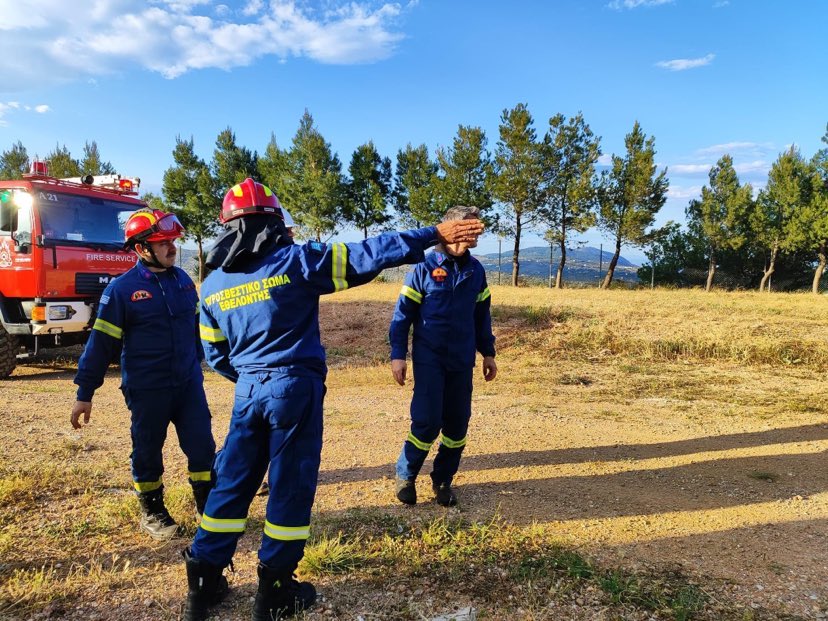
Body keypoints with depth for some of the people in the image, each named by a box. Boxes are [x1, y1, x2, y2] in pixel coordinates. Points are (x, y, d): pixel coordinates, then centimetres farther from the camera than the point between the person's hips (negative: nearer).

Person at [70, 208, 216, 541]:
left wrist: (197, 362, 24)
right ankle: (152, 512, 30)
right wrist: (84, 394, -6)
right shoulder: (122, 289, -11)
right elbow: (101, 342, -8)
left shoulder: (182, 279, 3)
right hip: (147, 389, -4)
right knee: (148, 451, 10)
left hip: (188, 382, 4)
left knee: (202, 445, 5)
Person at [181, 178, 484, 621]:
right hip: (295, 388, -5)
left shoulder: (212, 285, 8)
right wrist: (435, 235, -10)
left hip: (248, 391, 5)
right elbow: (367, 255, -14)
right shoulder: (296, 260, -10)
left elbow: (215, 354, 14)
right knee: (291, 486, 7)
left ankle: (202, 581, 22)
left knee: (232, 482, 15)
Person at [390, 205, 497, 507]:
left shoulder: (476, 270, 6)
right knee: (427, 421, -6)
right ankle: (405, 476, 16)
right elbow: (403, 313, -5)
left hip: (462, 360, 5)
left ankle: (443, 480, 24)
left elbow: (482, 315, 16)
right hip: (429, 358, -4)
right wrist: (397, 355, -9)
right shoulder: (424, 267, -7)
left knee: (457, 423, 7)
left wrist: (488, 353, 16)